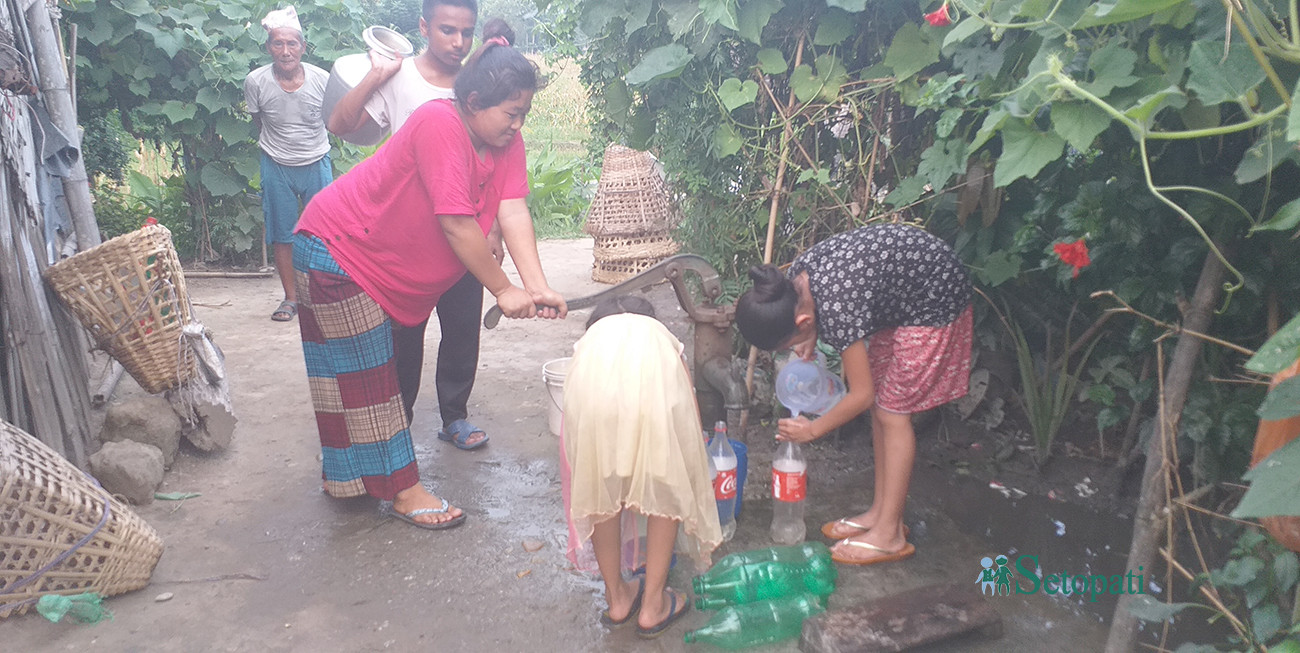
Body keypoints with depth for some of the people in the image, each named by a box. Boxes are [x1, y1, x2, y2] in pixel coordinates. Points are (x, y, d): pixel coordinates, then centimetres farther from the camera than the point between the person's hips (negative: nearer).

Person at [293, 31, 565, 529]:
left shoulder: (506, 143, -6)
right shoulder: (440, 124, -30)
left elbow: (513, 212, -17)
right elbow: (456, 224, -32)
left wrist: (537, 287, -30)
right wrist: (504, 290, -26)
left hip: (384, 262, 9)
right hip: (336, 249, -8)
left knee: (371, 369, 18)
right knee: (363, 375, 0)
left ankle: (344, 473, 34)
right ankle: (401, 489, 8)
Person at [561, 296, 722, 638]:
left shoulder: (589, 339, 43)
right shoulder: (661, 336, 43)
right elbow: (690, 417, 45)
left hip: (593, 387, 1)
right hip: (654, 386, -1)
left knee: (600, 491, 26)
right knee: (669, 491, 24)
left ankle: (618, 598, 40)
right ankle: (652, 606, 32)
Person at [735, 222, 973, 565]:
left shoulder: (837, 310, -35)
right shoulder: (797, 273, -13)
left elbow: (861, 396, -24)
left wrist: (812, 430, -10)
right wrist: (812, 340, -8)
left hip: (934, 301, -9)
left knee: (893, 411, -7)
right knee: (881, 405, 11)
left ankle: (889, 536, 2)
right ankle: (880, 511, 22)